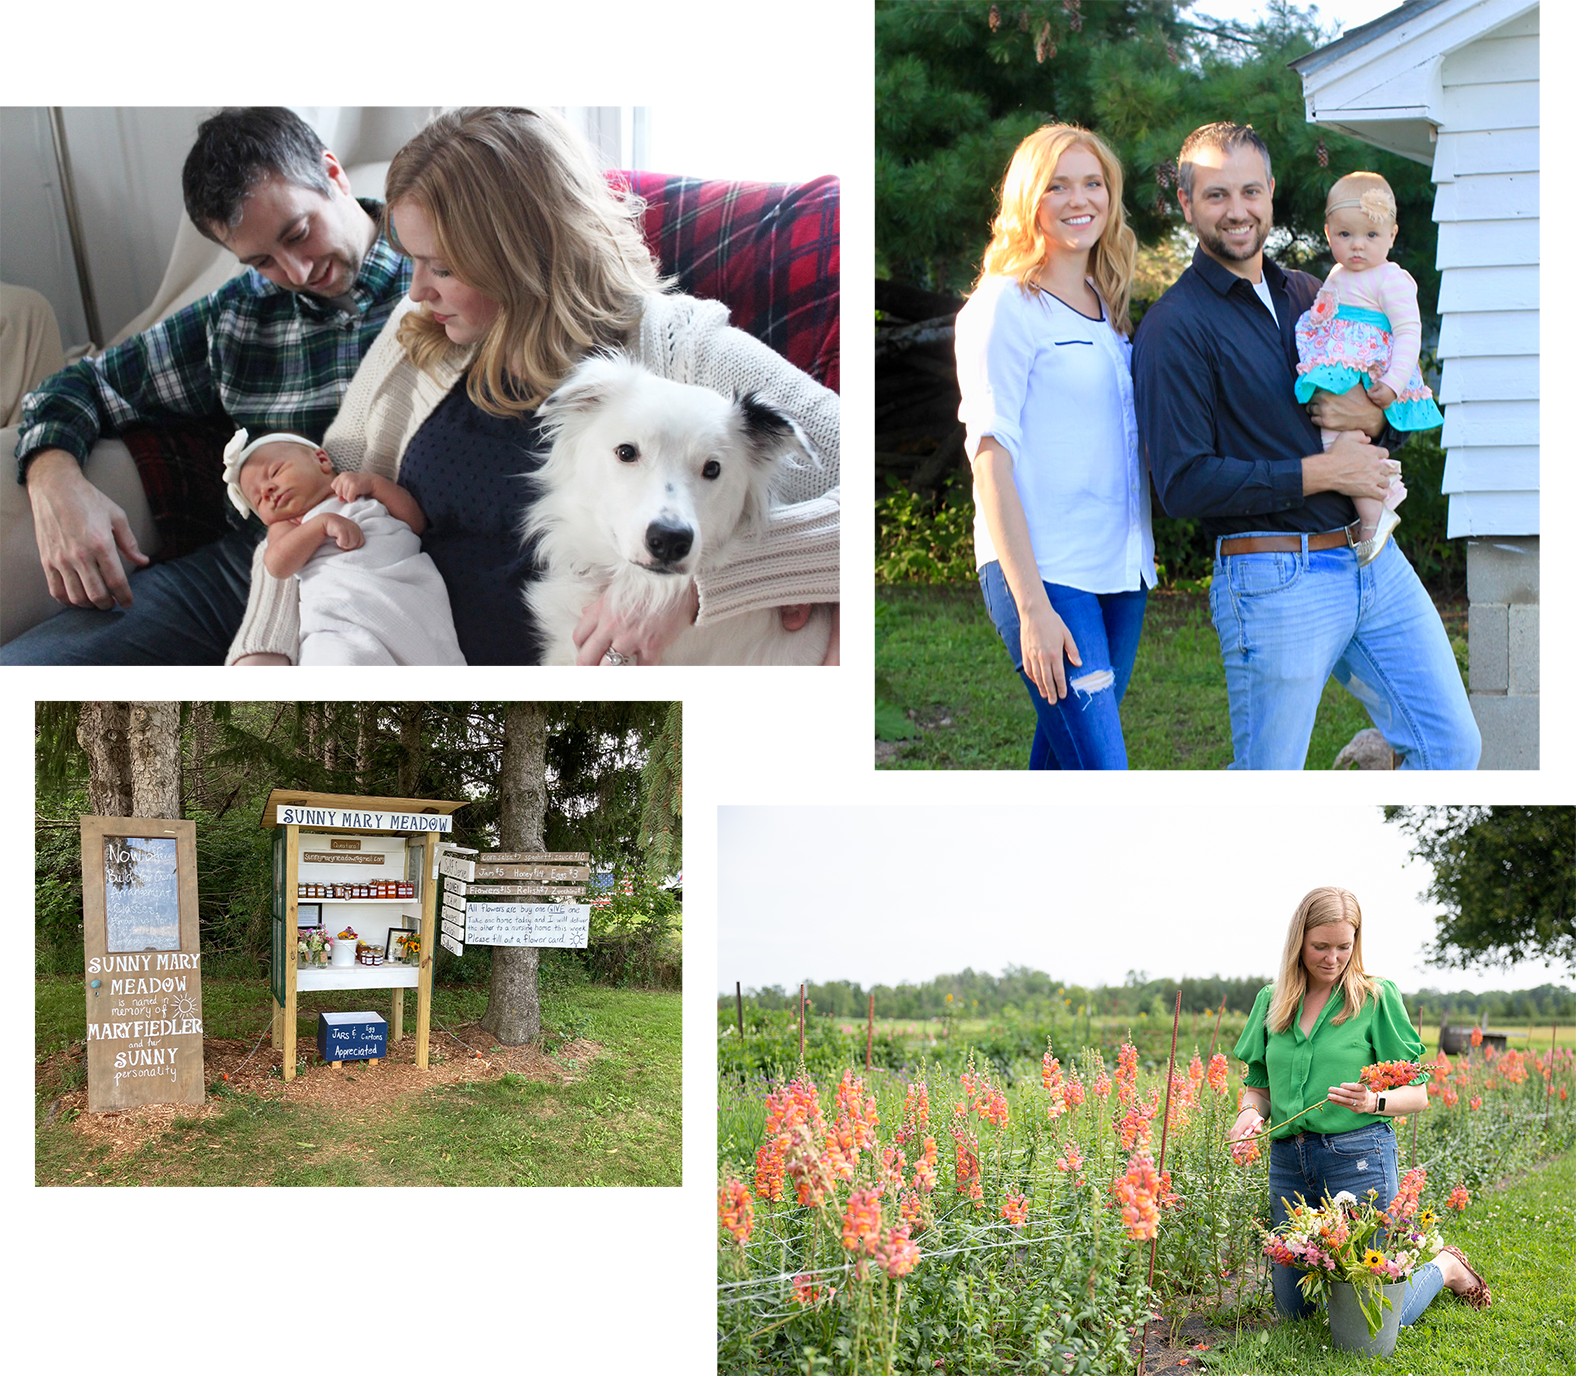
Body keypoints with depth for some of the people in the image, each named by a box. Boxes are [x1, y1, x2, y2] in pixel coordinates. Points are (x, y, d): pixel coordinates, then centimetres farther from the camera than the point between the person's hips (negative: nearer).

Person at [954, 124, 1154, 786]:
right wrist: (1032, 606, -17)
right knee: (1100, 785, -13)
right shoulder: (1005, 305, -6)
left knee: (1064, 763, 10)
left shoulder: (1108, 310, 16)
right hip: (1044, 575, -7)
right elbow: (991, 457, -11)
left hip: (1119, 571, 7)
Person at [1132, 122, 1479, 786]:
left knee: (1451, 744, 7)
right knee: (1267, 784, 1)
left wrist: (1376, 418, -5)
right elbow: (1184, 484, -16)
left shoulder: (1306, 294, 15)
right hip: (1274, 579, -7)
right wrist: (1320, 473, -15)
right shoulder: (1174, 327, -8)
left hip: (1375, 559, 7)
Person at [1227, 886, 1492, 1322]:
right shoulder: (1271, 1002, 9)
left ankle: (1445, 1267, 29)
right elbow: (1258, 1085, 16)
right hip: (1288, 1163, 5)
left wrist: (1374, 1102, -21)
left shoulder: (1377, 998, -3)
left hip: (1358, 1156, -5)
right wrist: (1251, 1112, -7)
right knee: (1293, 1309, 13)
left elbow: (1418, 1094, -1)